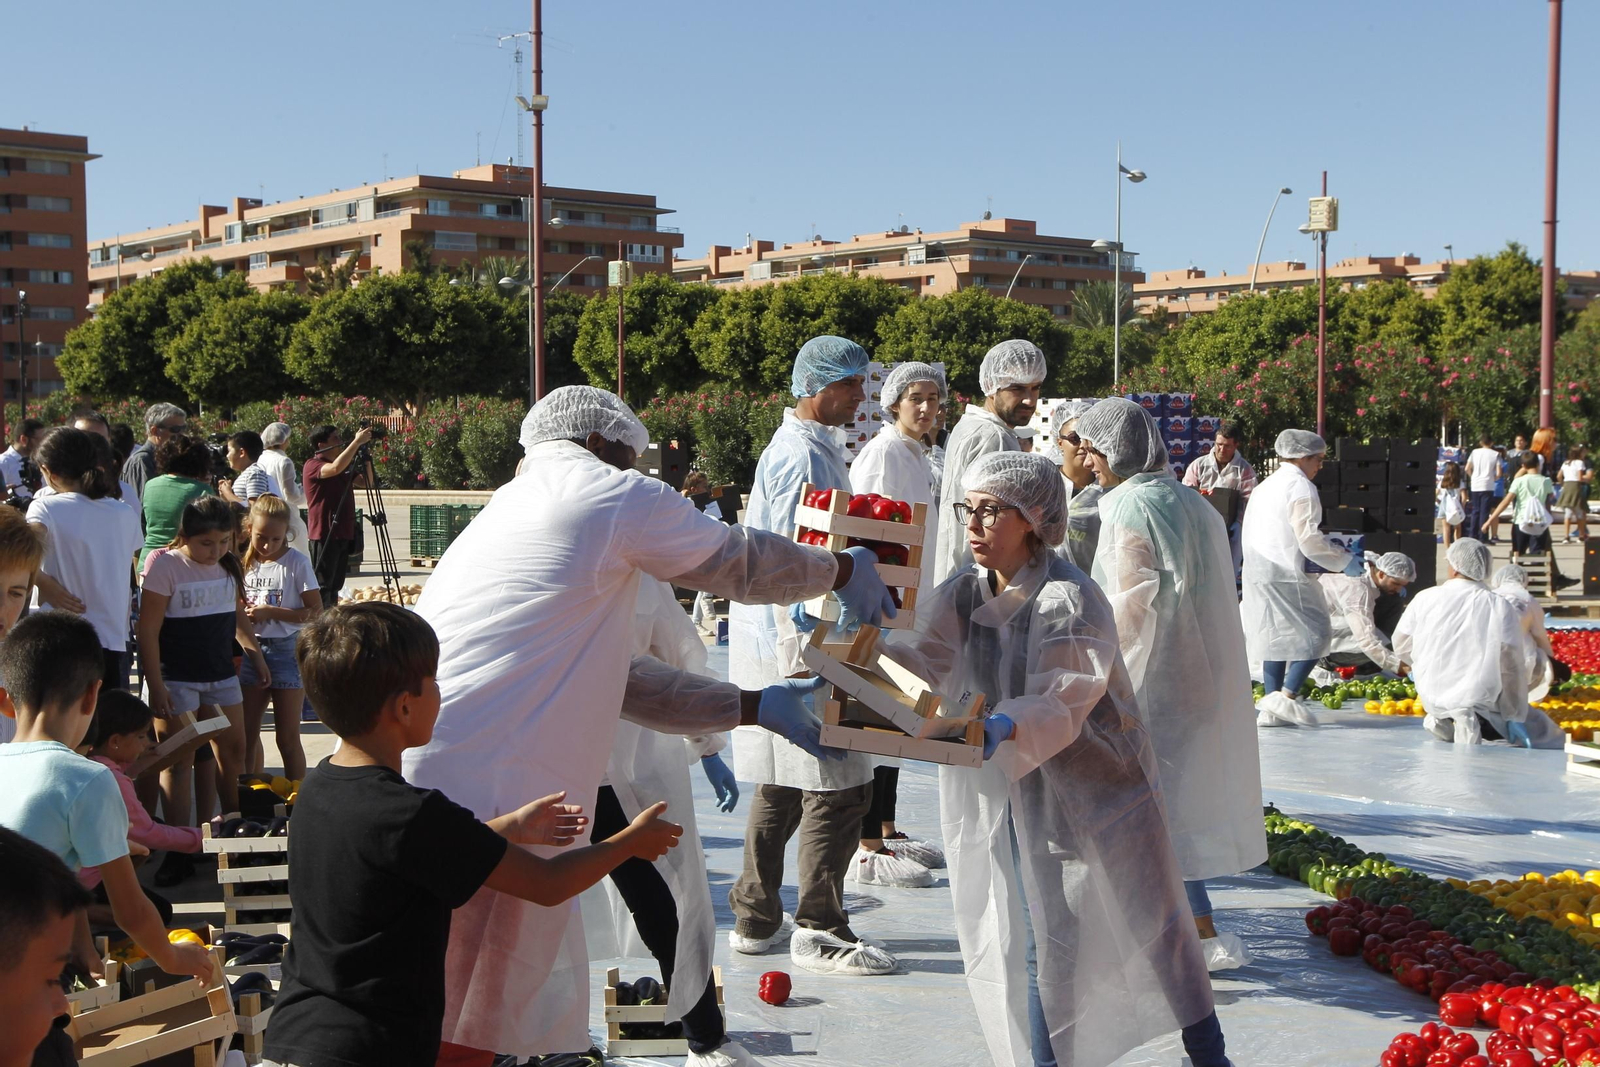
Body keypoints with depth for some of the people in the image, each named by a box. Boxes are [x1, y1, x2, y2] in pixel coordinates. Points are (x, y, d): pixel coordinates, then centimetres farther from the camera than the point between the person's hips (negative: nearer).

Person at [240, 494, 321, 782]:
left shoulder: (296, 562, -10)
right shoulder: (246, 562, 6)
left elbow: (315, 612, -14)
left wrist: (271, 612, -21)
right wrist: (241, 612, -3)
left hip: (287, 650, -6)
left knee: (287, 737, -1)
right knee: (247, 734, 10)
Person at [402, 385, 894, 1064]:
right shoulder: (615, 493, 1)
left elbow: (621, 678, 29)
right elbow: (740, 562, 13)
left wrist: (755, 707, 33)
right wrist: (845, 571, 32)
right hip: (478, 799, -9)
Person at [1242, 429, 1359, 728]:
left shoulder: (1265, 485, 21)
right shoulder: (1301, 487, -8)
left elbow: (1245, 534, 21)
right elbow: (1310, 539, -14)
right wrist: (1345, 561, -2)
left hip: (1256, 571, 9)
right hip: (1284, 572, -9)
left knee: (1277, 636, 12)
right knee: (1316, 633, -4)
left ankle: (1271, 709, 9)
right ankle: (1287, 696, -14)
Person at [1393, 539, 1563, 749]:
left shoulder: (1425, 598, -4)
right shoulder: (1500, 607, -9)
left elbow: (1401, 647, 6)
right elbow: (1512, 667, -8)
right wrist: (1515, 717, 0)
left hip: (1432, 697, 3)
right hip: (1481, 698, -3)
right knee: (1553, 738, 13)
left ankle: (1442, 719, 6)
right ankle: (1473, 720, -9)